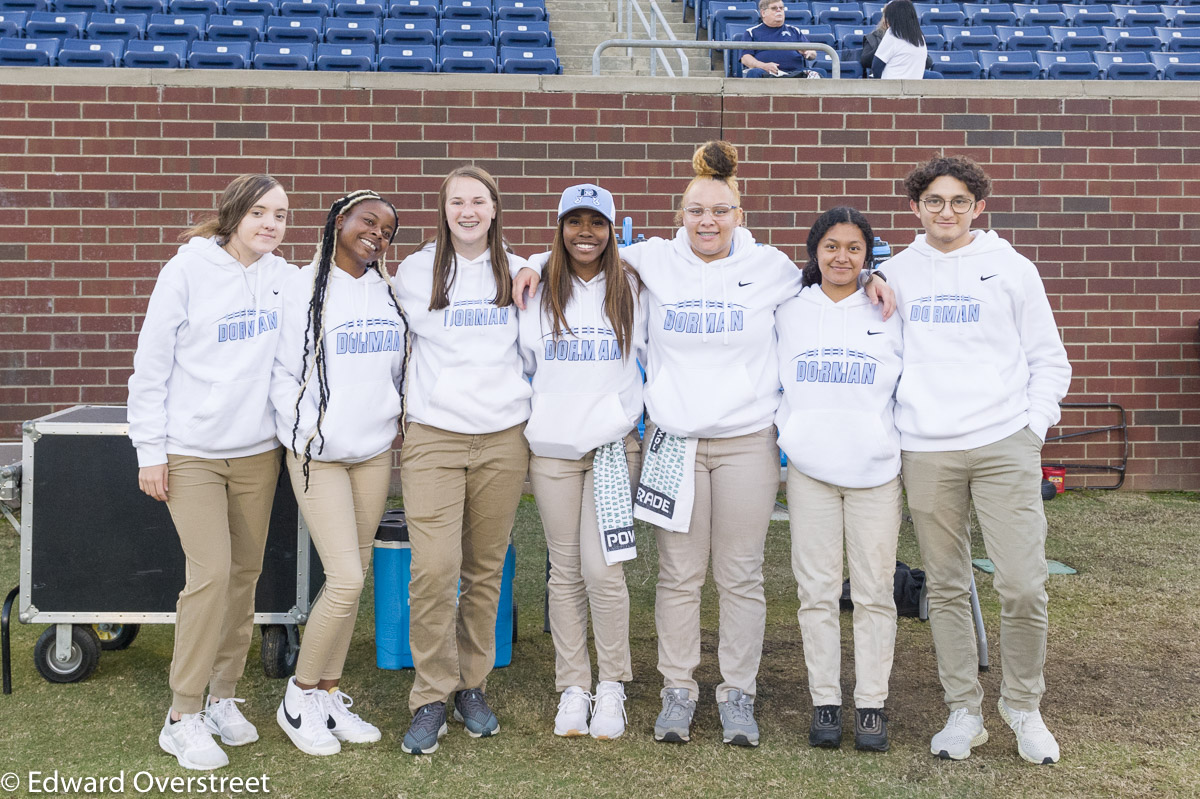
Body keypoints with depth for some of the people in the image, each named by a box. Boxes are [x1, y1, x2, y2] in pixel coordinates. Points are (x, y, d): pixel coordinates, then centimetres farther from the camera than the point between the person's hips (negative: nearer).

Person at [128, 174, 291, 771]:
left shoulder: (284, 278, 5)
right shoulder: (188, 270, -6)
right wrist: (149, 450, -7)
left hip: (257, 449, 5)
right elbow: (151, 365, -5)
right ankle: (183, 716, 2)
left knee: (245, 573, 8)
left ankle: (222, 696, 24)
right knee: (211, 573, -11)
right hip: (191, 450, -4)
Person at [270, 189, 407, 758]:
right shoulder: (303, 288, -5)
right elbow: (282, 372, -6)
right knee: (346, 579, -12)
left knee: (352, 578, 8)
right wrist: (306, 435, -13)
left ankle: (329, 696, 22)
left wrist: (397, 420, 8)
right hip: (319, 454, -5)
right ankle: (299, 697, 9)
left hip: (376, 451, 6)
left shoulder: (388, 293, 12)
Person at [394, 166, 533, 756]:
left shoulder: (518, 274, 10)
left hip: (503, 439, 2)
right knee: (434, 569, -12)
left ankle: (472, 685, 22)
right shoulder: (414, 273, 5)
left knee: (485, 571, 7)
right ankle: (431, 697, 3)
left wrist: (532, 421, 11)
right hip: (433, 438, -2)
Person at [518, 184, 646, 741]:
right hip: (552, 445, 2)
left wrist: (631, 407, 6)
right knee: (565, 569, 5)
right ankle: (573, 687, 17)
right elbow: (522, 358, 17)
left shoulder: (631, 288, 6)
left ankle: (612, 686, 8)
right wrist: (547, 404, 11)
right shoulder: (536, 286, 7)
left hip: (614, 443, -1)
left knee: (601, 567, -9)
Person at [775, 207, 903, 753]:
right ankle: (824, 700, 14)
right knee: (817, 590, 3)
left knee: (874, 591, 2)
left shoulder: (889, 315, 5)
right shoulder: (788, 314, 8)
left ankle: (871, 703, 13)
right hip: (809, 468, 1)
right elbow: (769, 381, 17)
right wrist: (784, 430, 8)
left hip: (876, 468, -1)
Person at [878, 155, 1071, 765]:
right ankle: (964, 711, 19)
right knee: (945, 588, 6)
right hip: (925, 452, 2)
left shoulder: (1012, 269, 7)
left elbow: (1050, 361, 8)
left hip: (1004, 446, -1)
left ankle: (1022, 704, 16)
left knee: (1023, 588, -6)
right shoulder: (896, 273, 10)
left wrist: (1033, 428, -1)